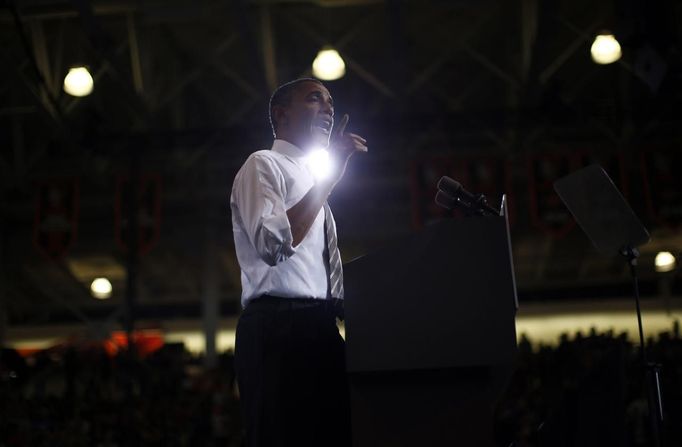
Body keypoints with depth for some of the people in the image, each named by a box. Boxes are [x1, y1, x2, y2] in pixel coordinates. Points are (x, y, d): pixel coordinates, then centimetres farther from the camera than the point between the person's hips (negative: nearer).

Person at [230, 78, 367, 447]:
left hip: (320, 329, 9)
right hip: (279, 329, -9)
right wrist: (330, 177, -13)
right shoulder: (263, 165, 1)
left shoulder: (312, 180, 28)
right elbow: (274, 245, -18)